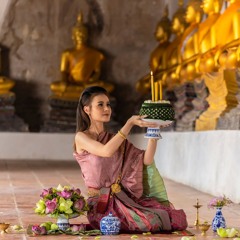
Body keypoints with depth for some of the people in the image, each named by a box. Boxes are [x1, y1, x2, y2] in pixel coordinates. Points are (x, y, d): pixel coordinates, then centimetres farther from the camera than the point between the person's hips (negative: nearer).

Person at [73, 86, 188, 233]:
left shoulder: (115, 138, 15)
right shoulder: (81, 137, -1)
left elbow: (147, 160, 3)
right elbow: (106, 151, -22)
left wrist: (153, 131, -7)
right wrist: (130, 123, -19)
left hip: (125, 198, 6)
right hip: (102, 204, -6)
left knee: (176, 217, -12)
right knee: (152, 221, -27)